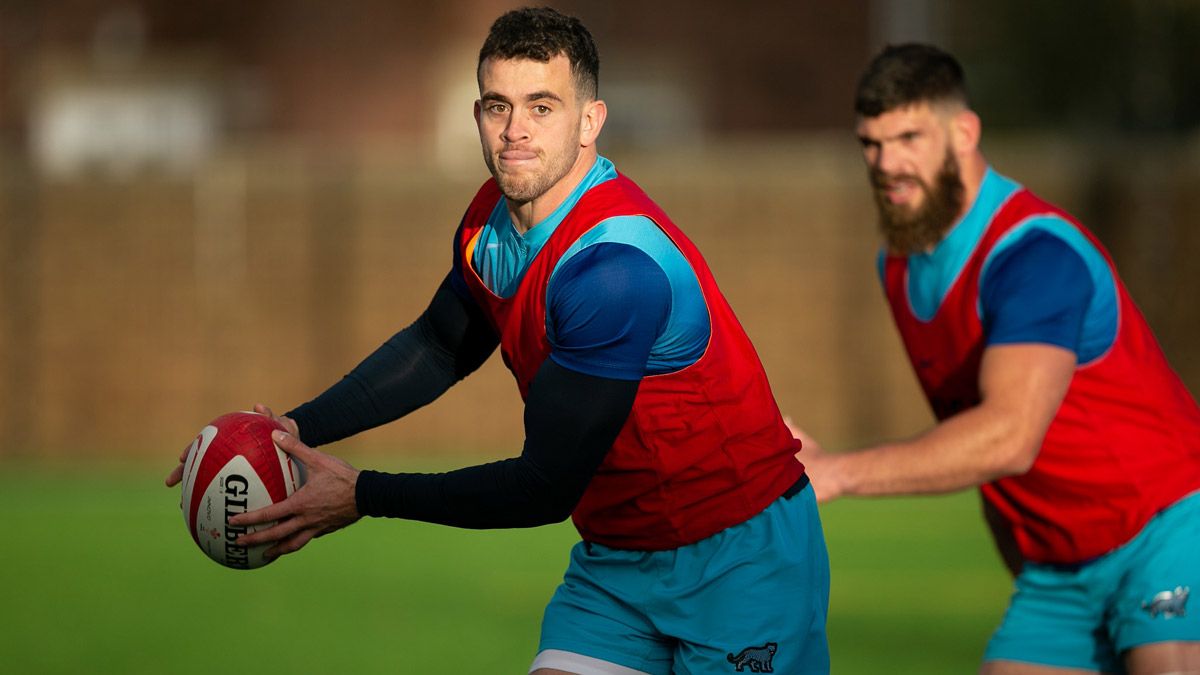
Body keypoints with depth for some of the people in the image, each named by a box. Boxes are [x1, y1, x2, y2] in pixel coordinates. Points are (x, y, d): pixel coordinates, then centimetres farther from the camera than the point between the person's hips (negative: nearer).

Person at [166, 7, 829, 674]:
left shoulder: (616, 265, -29)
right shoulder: (491, 221, -2)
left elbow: (545, 488, -25)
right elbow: (437, 346, 20)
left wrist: (363, 496, -17)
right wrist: (300, 431, 9)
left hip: (741, 553, -7)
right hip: (618, 556, 7)